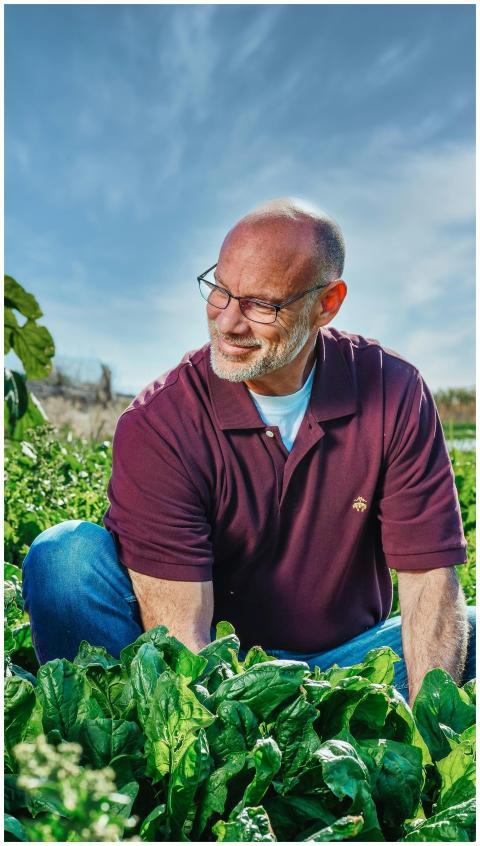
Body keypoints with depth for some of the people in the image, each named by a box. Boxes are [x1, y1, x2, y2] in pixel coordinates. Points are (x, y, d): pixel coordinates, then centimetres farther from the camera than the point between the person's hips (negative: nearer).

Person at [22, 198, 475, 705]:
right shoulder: (156, 424, -18)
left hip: (343, 661, 3)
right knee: (68, 554, -25)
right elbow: (180, 632, -22)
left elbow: (428, 580, -11)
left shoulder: (394, 395, -9)